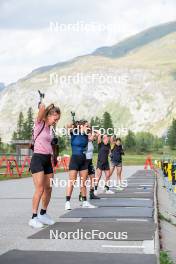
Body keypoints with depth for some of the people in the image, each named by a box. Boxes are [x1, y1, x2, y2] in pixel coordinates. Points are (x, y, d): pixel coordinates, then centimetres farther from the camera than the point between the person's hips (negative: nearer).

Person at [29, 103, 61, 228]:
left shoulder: (50, 128, 12)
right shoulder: (39, 123, -8)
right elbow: (42, 108, -24)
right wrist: (43, 105, -5)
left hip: (47, 160, 8)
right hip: (38, 159, -8)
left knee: (48, 189, 10)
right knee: (40, 189, -12)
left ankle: (43, 214, 24)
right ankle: (34, 217, -4)